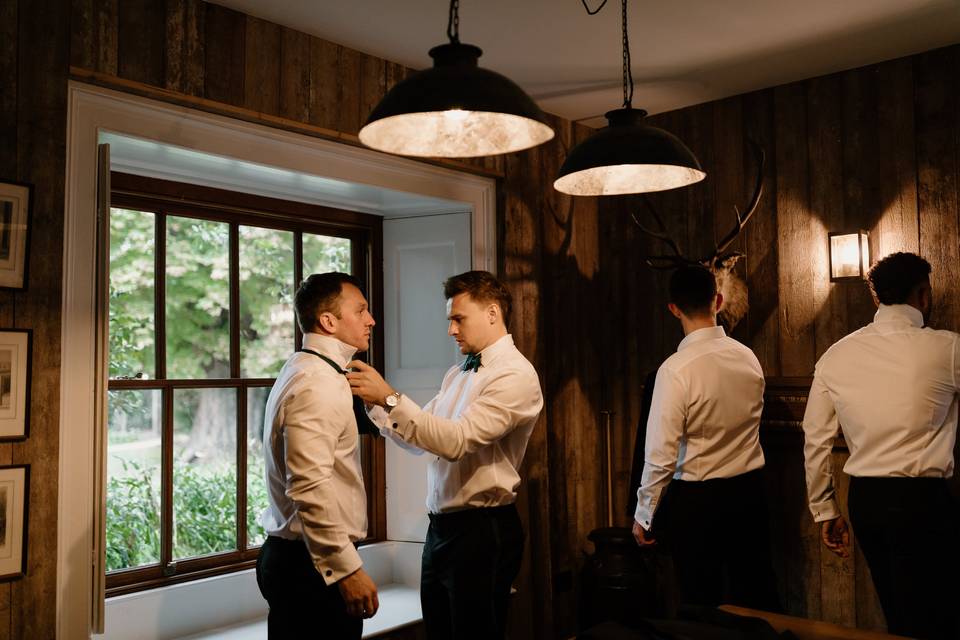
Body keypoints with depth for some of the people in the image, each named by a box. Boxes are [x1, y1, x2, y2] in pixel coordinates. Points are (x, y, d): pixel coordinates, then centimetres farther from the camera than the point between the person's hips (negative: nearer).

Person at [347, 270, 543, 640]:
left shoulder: (515, 374, -15)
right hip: (440, 526, 8)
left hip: (482, 531, -8)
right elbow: (421, 436, 12)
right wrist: (374, 404, 0)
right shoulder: (457, 374, 13)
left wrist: (390, 398, -26)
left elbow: (456, 441, -26)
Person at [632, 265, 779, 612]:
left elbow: (661, 454, -18)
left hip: (697, 499, -5)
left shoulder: (676, 369, -19)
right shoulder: (748, 357, -2)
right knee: (759, 597, 18)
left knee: (703, 606, 10)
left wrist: (644, 514, -7)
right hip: (750, 491, 5)